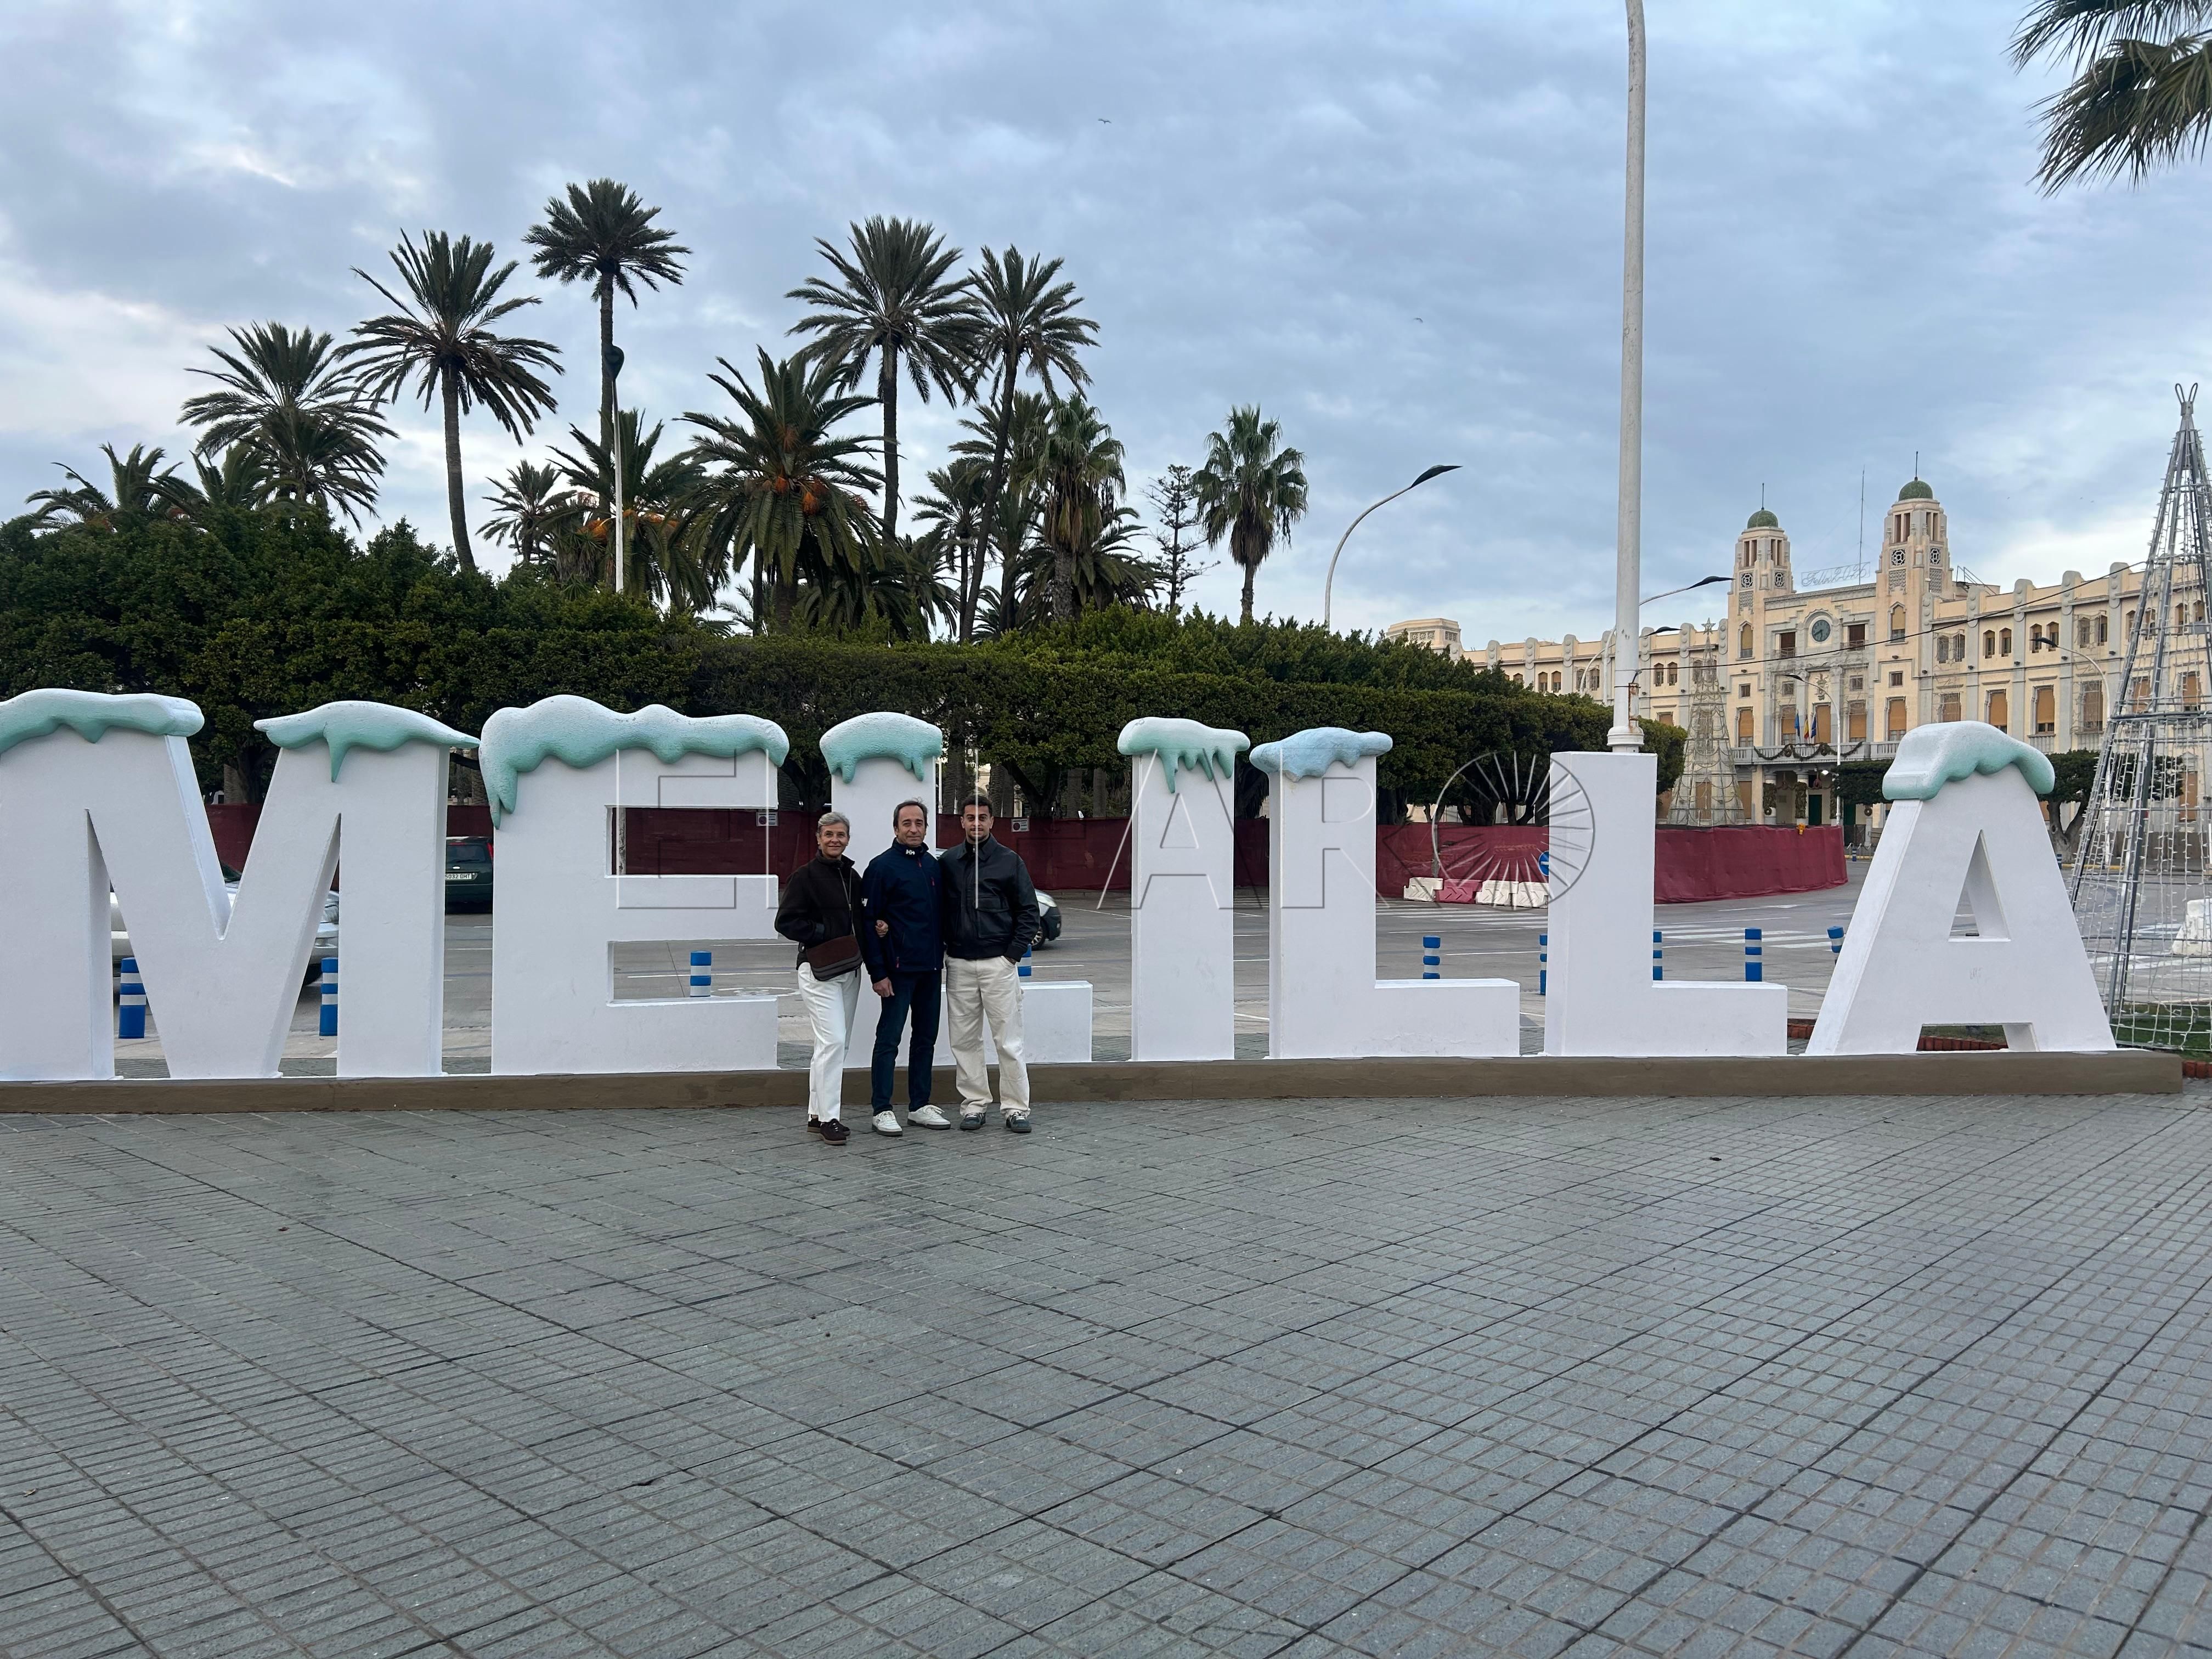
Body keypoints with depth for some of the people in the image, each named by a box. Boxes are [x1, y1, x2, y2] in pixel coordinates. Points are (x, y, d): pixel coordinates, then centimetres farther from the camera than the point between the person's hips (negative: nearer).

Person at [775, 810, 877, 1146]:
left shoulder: (853, 877, 14)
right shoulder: (805, 877, -6)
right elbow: (786, 922, -10)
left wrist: (873, 966, 10)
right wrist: (824, 935, -16)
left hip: (849, 970, 7)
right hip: (818, 970, -7)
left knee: (834, 1044, 10)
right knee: (832, 1041, -13)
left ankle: (816, 1114, 19)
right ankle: (828, 1118, -8)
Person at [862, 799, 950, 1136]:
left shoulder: (933, 865, 12)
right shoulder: (882, 866, -7)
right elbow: (868, 920, -9)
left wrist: (940, 957, 6)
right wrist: (879, 972, -13)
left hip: (931, 969, 7)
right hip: (899, 968, -7)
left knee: (926, 1038, 11)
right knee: (889, 1039, -2)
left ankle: (920, 1106, 19)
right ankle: (881, 1110, 4)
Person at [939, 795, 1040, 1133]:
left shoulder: (1010, 861, 2)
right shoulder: (947, 863, 8)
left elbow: (1028, 911, 3)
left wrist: (1013, 953, -5)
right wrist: (942, 951, 4)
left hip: (999, 963, -3)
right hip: (959, 965, 3)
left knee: (1008, 1040, -2)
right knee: (964, 1040, 5)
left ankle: (1016, 1107, 5)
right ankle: (974, 1104, 15)